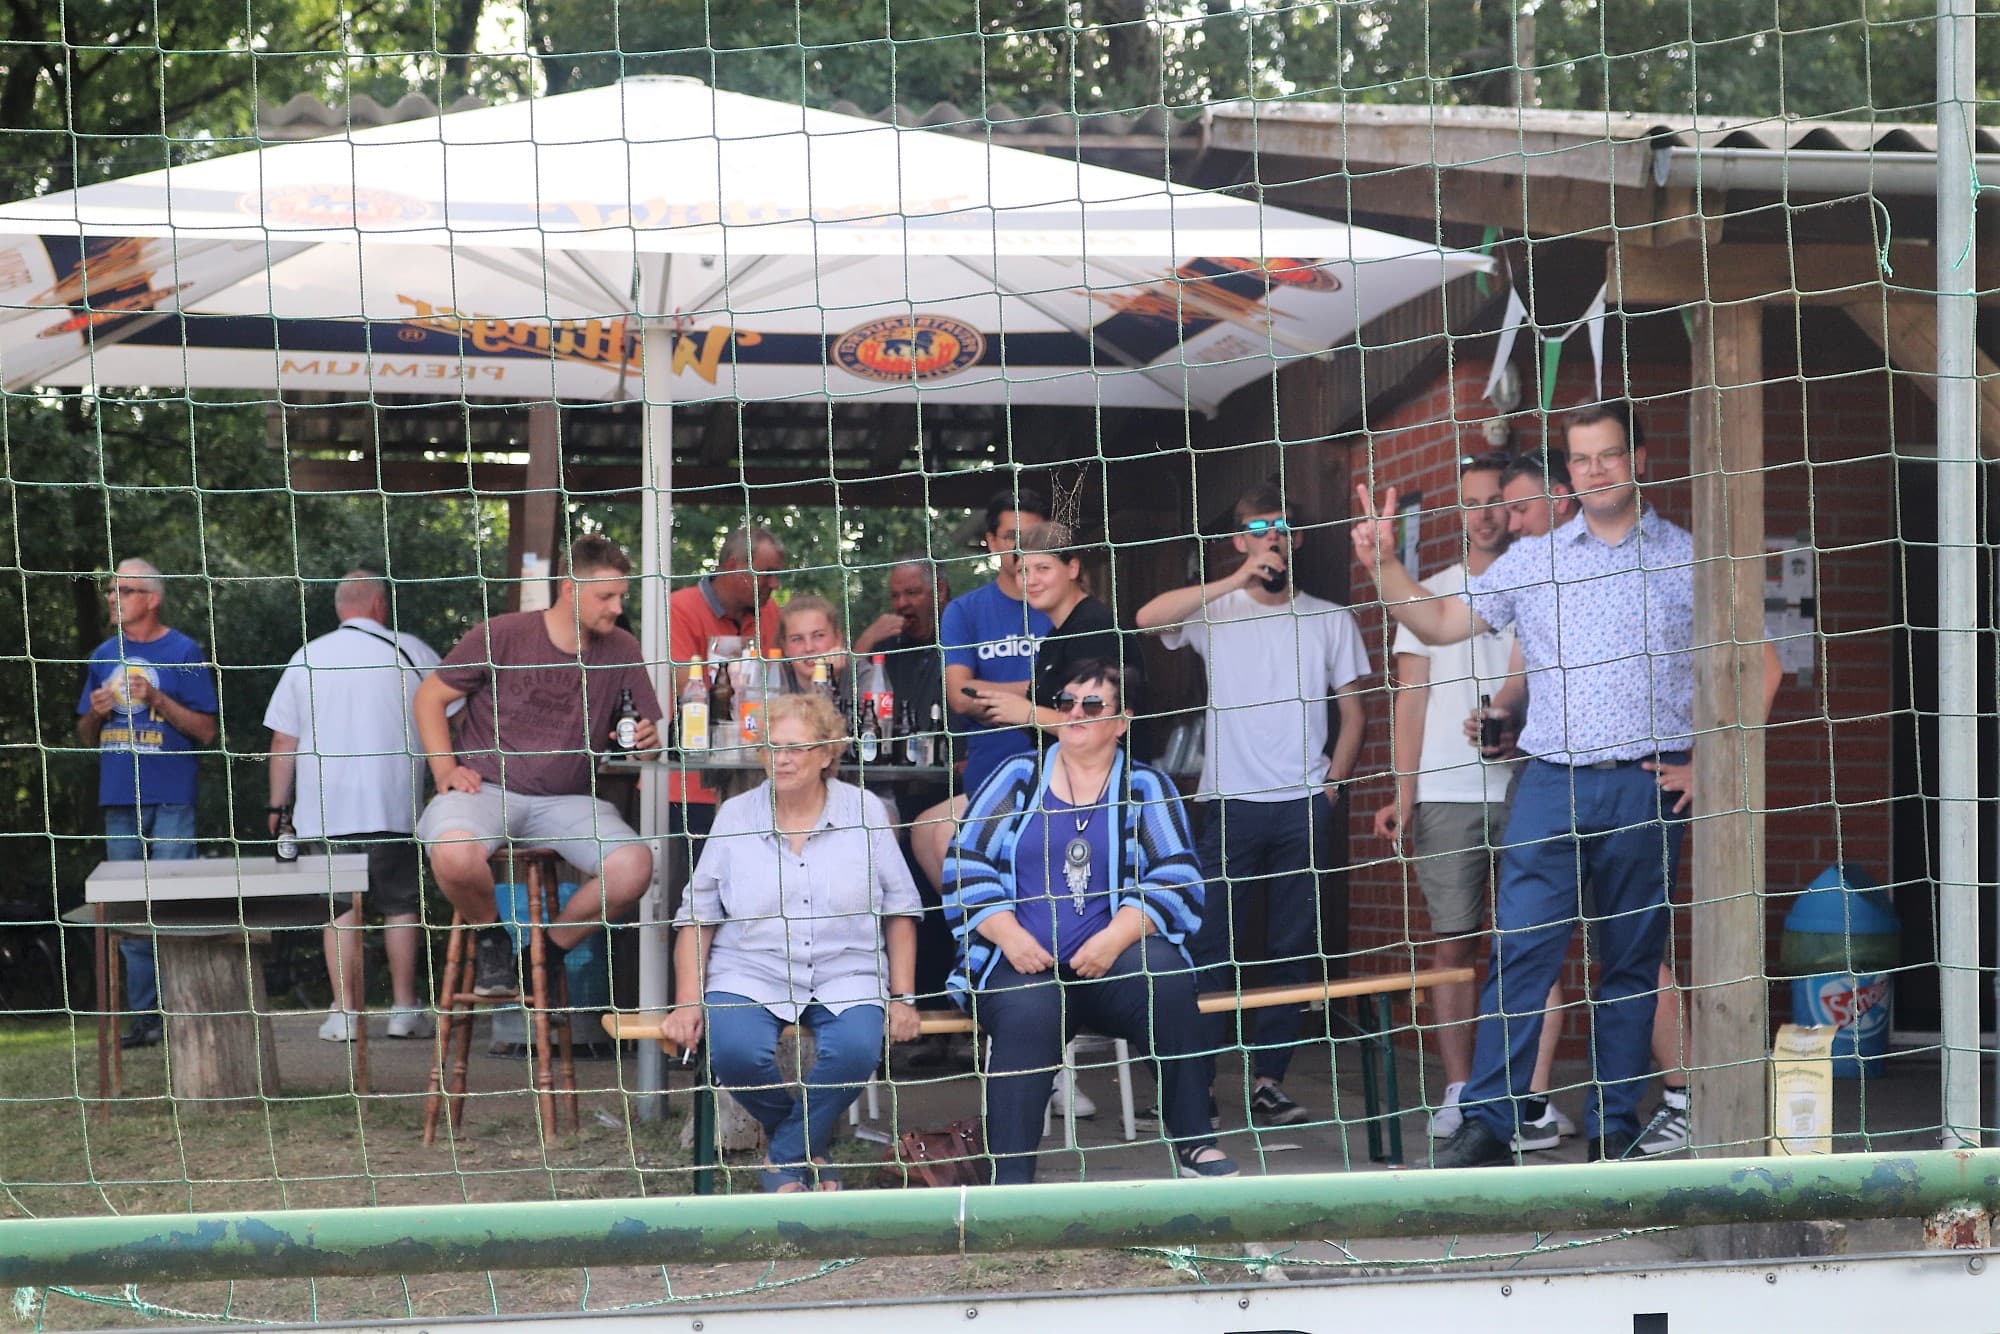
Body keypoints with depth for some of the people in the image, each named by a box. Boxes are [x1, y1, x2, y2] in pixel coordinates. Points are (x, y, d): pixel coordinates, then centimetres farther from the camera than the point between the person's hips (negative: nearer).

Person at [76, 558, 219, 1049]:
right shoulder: (104, 656, 14)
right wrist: (96, 711, -3)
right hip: (119, 802, 5)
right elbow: (85, 736, 19)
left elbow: (205, 730, -4)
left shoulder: (183, 653, -1)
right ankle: (143, 1017, 11)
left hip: (170, 803, -5)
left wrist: (157, 700, -16)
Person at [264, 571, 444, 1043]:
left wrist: (279, 805, 13)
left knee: (341, 908, 4)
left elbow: (282, 742, 6)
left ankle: (345, 1012, 1)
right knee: (401, 904, 7)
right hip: (394, 805, -1)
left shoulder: (307, 658, 6)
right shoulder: (409, 651, 2)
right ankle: (405, 1008, 6)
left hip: (326, 809, 1)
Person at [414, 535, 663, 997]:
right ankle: (490, 935, -1)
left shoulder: (622, 651, 4)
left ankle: (550, 950, 1)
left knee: (634, 866, -26)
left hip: (565, 801, 3)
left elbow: (648, 734, 12)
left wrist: (647, 739, -13)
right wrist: (445, 771, -6)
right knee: (454, 856, -37)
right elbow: (429, 698, 5)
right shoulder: (501, 636, -4)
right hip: (487, 788, -3)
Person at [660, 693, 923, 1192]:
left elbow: (899, 910, 8)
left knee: (855, 1050, -33)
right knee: (735, 1052, -32)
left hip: (846, 977, 0)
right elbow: (696, 917, 8)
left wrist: (903, 998, 0)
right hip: (750, 974, 0)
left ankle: (786, 1159, -7)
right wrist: (687, 1002, -3)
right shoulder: (735, 816, 7)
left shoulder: (865, 811, 6)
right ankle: (809, 1144, -1)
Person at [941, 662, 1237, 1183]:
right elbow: (966, 864, 6)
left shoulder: (1145, 787, 12)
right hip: (1023, 965, 0)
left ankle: (1193, 1143, -22)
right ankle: (1009, 1177, -37)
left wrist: (1114, 938, -17)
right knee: (1030, 1010, -34)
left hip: (1109, 964, 0)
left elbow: (1176, 881, 0)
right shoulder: (1018, 777, 14)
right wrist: (1009, 935, -10)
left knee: (1164, 974, -32)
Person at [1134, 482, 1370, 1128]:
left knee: (1292, 950, 3)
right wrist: (1237, 582, -23)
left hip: (1304, 808, 2)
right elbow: (1149, 617, -17)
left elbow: (1353, 712, 15)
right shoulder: (1216, 610, 3)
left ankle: (1269, 1080, 8)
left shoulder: (1331, 620, 11)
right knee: (1211, 948, -5)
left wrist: (1333, 780, 2)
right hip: (1231, 803, -2)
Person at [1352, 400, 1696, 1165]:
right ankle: (1488, 1122, -9)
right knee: (1520, 952, -8)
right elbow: (1441, 623, 13)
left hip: (1647, 787, -1)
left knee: (1632, 961, 5)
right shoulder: (1533, 560, 11)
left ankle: (1615, 1127, 11)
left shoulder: (1686, 559, 6)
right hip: (1553, 783, 1)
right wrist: (1383, 565, -1)